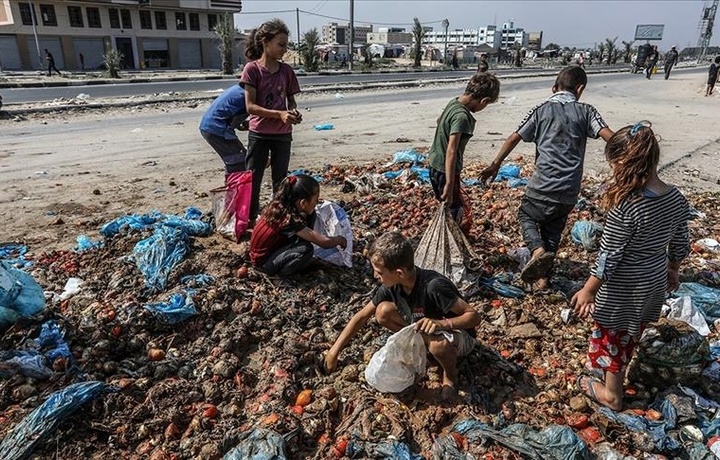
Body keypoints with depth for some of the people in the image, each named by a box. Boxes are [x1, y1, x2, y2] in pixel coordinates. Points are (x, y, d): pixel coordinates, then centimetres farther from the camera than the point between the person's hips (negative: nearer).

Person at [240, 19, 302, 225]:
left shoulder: (287, 71, 3)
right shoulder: (252, 69, -8)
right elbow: (250, 106, -13)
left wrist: (294, 112, -12)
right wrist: (279, 114, -24)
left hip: (283, 134, 4)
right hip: (259, 134, -3)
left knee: (280, 179, 12)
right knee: (253, 179, 2)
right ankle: (249, 219, 14)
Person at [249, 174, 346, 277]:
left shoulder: (281, 205, -11)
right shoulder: (289, 219, -33)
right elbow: (324, 242, -28)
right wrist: (340, 239, -8)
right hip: (263, 262, -8)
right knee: (305, 249, -32)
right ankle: (279, 273, -5)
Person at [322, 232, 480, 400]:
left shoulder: (434, 286, -36)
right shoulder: (391, 286, -16)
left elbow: (474, 316, -29)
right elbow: (361, 317, -5)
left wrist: (441, 323, -47)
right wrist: (334, 351, -6)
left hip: (458, 334, -5)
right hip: (424, 331, 5)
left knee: (438, 344, -40)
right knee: (383, 311, -16)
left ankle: (450, 372, -4)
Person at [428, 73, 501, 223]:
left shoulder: (453, 102, 2)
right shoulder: (462, 116, -26)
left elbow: (439, 120, 25)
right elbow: (451, 151, -33)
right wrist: (449, 185, -35)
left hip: (435, 165, 10)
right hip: (445, 171, -10)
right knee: (453, 213, 1)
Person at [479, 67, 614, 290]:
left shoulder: (541, 110, 4)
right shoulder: (586, 111, 4)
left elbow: (514, 138, 1)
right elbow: (610, 137, -8)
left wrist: (495, 165, 8)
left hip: (543, 184, -2)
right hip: (569, 190, 2)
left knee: (526, 215, 22)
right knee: (553, 230, 19)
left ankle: (538, 250, -6)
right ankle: (543, 277, 22)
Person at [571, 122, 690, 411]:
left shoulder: (624, 207, -31)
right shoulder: (676, 198, -8)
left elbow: (609, 256, -24)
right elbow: (680, 245, 5)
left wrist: (588, 290, -13)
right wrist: (672, 270, 23)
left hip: (622, 289, -7)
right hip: (654, 281, 7)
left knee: (610, 336, 16)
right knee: (631, 333, 27)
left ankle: (611, 393, 35)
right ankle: (616, 376, 50)